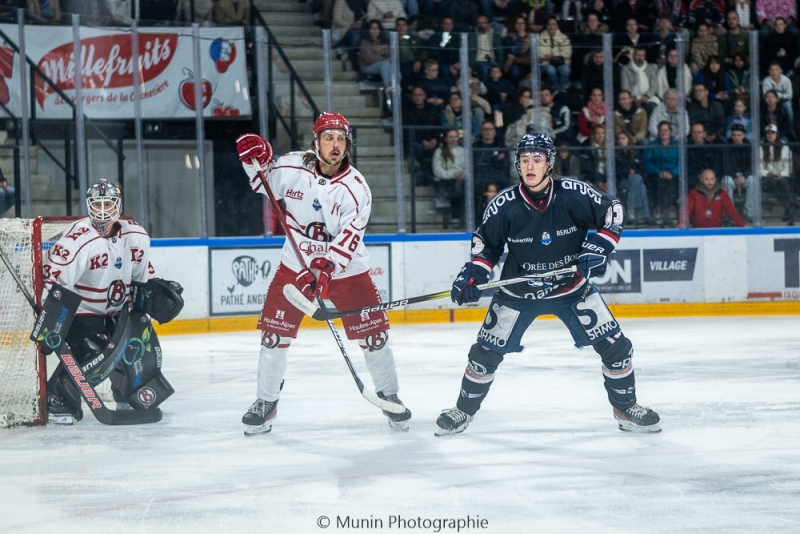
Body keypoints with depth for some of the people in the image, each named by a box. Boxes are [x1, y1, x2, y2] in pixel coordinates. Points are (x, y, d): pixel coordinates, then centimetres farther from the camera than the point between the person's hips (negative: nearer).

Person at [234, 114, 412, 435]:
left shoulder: (355, 187, -16)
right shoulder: (292, 167, -9)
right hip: (295, 266, 1)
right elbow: (266, 183, 12)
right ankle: (266, 402, 15)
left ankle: (389, 396, 19)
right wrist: (257, 159, -9)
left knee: (372, 334, -2)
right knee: (274, 334, -2)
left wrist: (325, 268, -38)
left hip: (345, 270, -1)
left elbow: (348, 237, -25)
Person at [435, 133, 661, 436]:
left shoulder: (573, 194, -18)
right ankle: (464, 410, 22)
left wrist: (598, 248, -18)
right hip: (518, 293, 0)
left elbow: (613, 213, -6)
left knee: (614, 345, -6)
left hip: (573, 286, 0)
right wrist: (474, 274, -15)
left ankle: (625, 407, 15)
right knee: (487, 351, 1)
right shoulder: (505, 205, -15)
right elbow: (486, 243, -1)